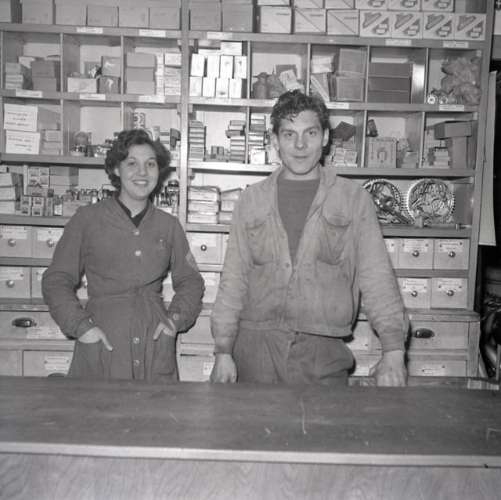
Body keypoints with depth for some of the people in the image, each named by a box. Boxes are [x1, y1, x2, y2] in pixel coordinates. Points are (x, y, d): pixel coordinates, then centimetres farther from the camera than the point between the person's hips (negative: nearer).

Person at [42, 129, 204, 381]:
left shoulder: (169, 225, 9)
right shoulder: (87, 218, 2)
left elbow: (190, 280, 16)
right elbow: (57, 280, 4)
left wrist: (176, 318, 1)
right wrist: (80, 325, -8)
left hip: (155, 345, 2)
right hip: (101, 342, -2)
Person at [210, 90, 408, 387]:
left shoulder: (354, 198, 2)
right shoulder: (252, 200, 6)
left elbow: (376, 276, -3)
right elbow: (233, 279, 6)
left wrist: (394, 350, -13)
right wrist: (223, 351, 1)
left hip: (323, 351, -1)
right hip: (255, 345, 1)